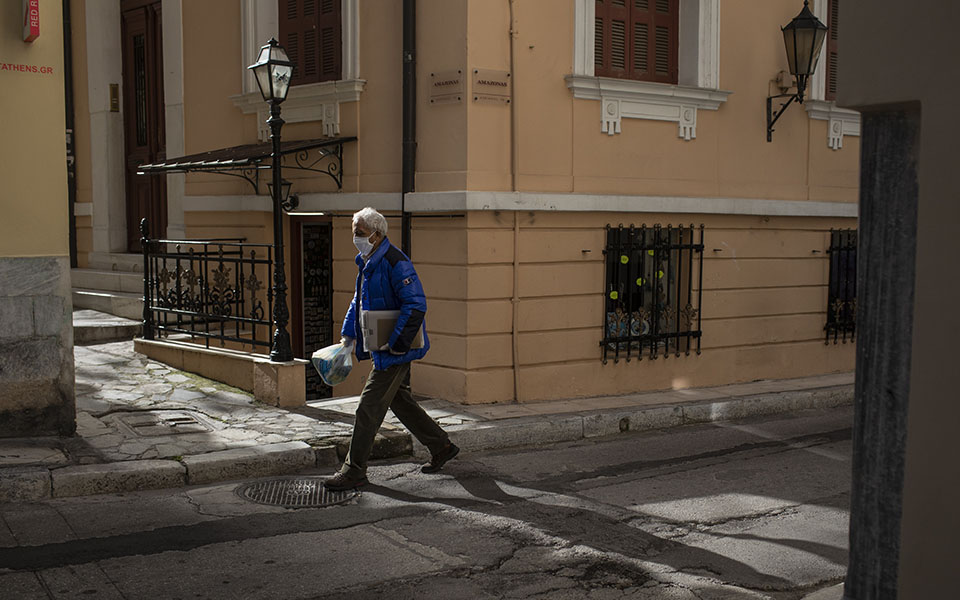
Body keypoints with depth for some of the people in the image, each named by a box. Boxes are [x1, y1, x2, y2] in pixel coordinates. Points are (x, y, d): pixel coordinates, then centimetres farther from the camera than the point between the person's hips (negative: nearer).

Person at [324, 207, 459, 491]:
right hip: (381, 348, 10)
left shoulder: (395, 262, -20)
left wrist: (396, 343, -25)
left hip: (396, 350, -10)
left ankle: (354, 470, 4)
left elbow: (416, 305, -24)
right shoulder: (367, 263, 12)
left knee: (369, 407, -5)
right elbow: (358, 300, 25)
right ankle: (441, 447, 32)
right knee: (399, 400, 18)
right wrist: (349, 334, 16)